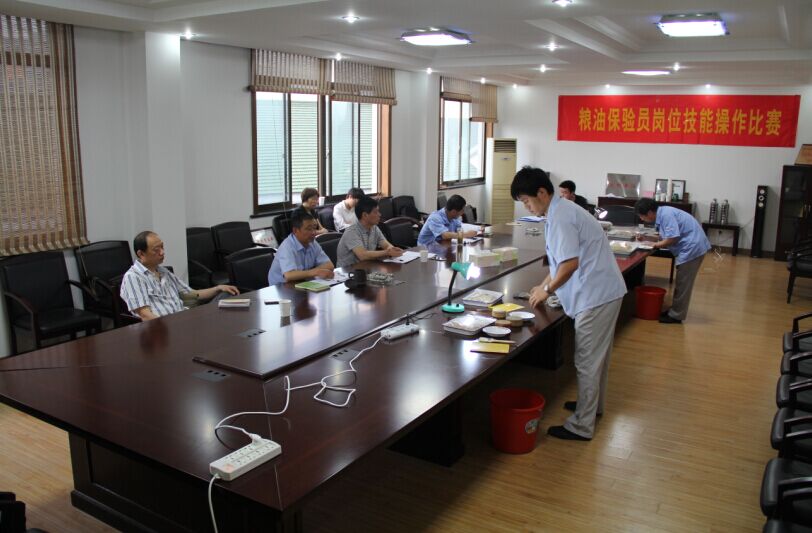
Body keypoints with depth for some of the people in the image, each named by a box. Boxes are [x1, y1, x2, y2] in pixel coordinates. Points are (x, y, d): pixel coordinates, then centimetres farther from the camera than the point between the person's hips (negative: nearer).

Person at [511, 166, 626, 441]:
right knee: (597, 354, 23)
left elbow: (570, 263, -25)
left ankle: (581, 426, 7)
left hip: (595, 294, -11)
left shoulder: (560, 218, -19)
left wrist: (547, 290, -11)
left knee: (587, 361, -3)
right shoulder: (562, 210, 13)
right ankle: (593, 405, 41)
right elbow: (562, 259, 21)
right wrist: (545, 284, 13)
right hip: (604, 290, 11)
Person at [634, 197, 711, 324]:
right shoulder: (662, 213, 9)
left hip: (692, 247, -10)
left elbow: (672, 238, -26)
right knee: (682, 282, 18)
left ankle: (676, 315, 7)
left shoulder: (666, 215, -21)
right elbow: (667, 236, 13)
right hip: (691, 247, 10)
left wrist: (657, 245, -10)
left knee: (683, 284, -1)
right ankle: (675, 310, 28)